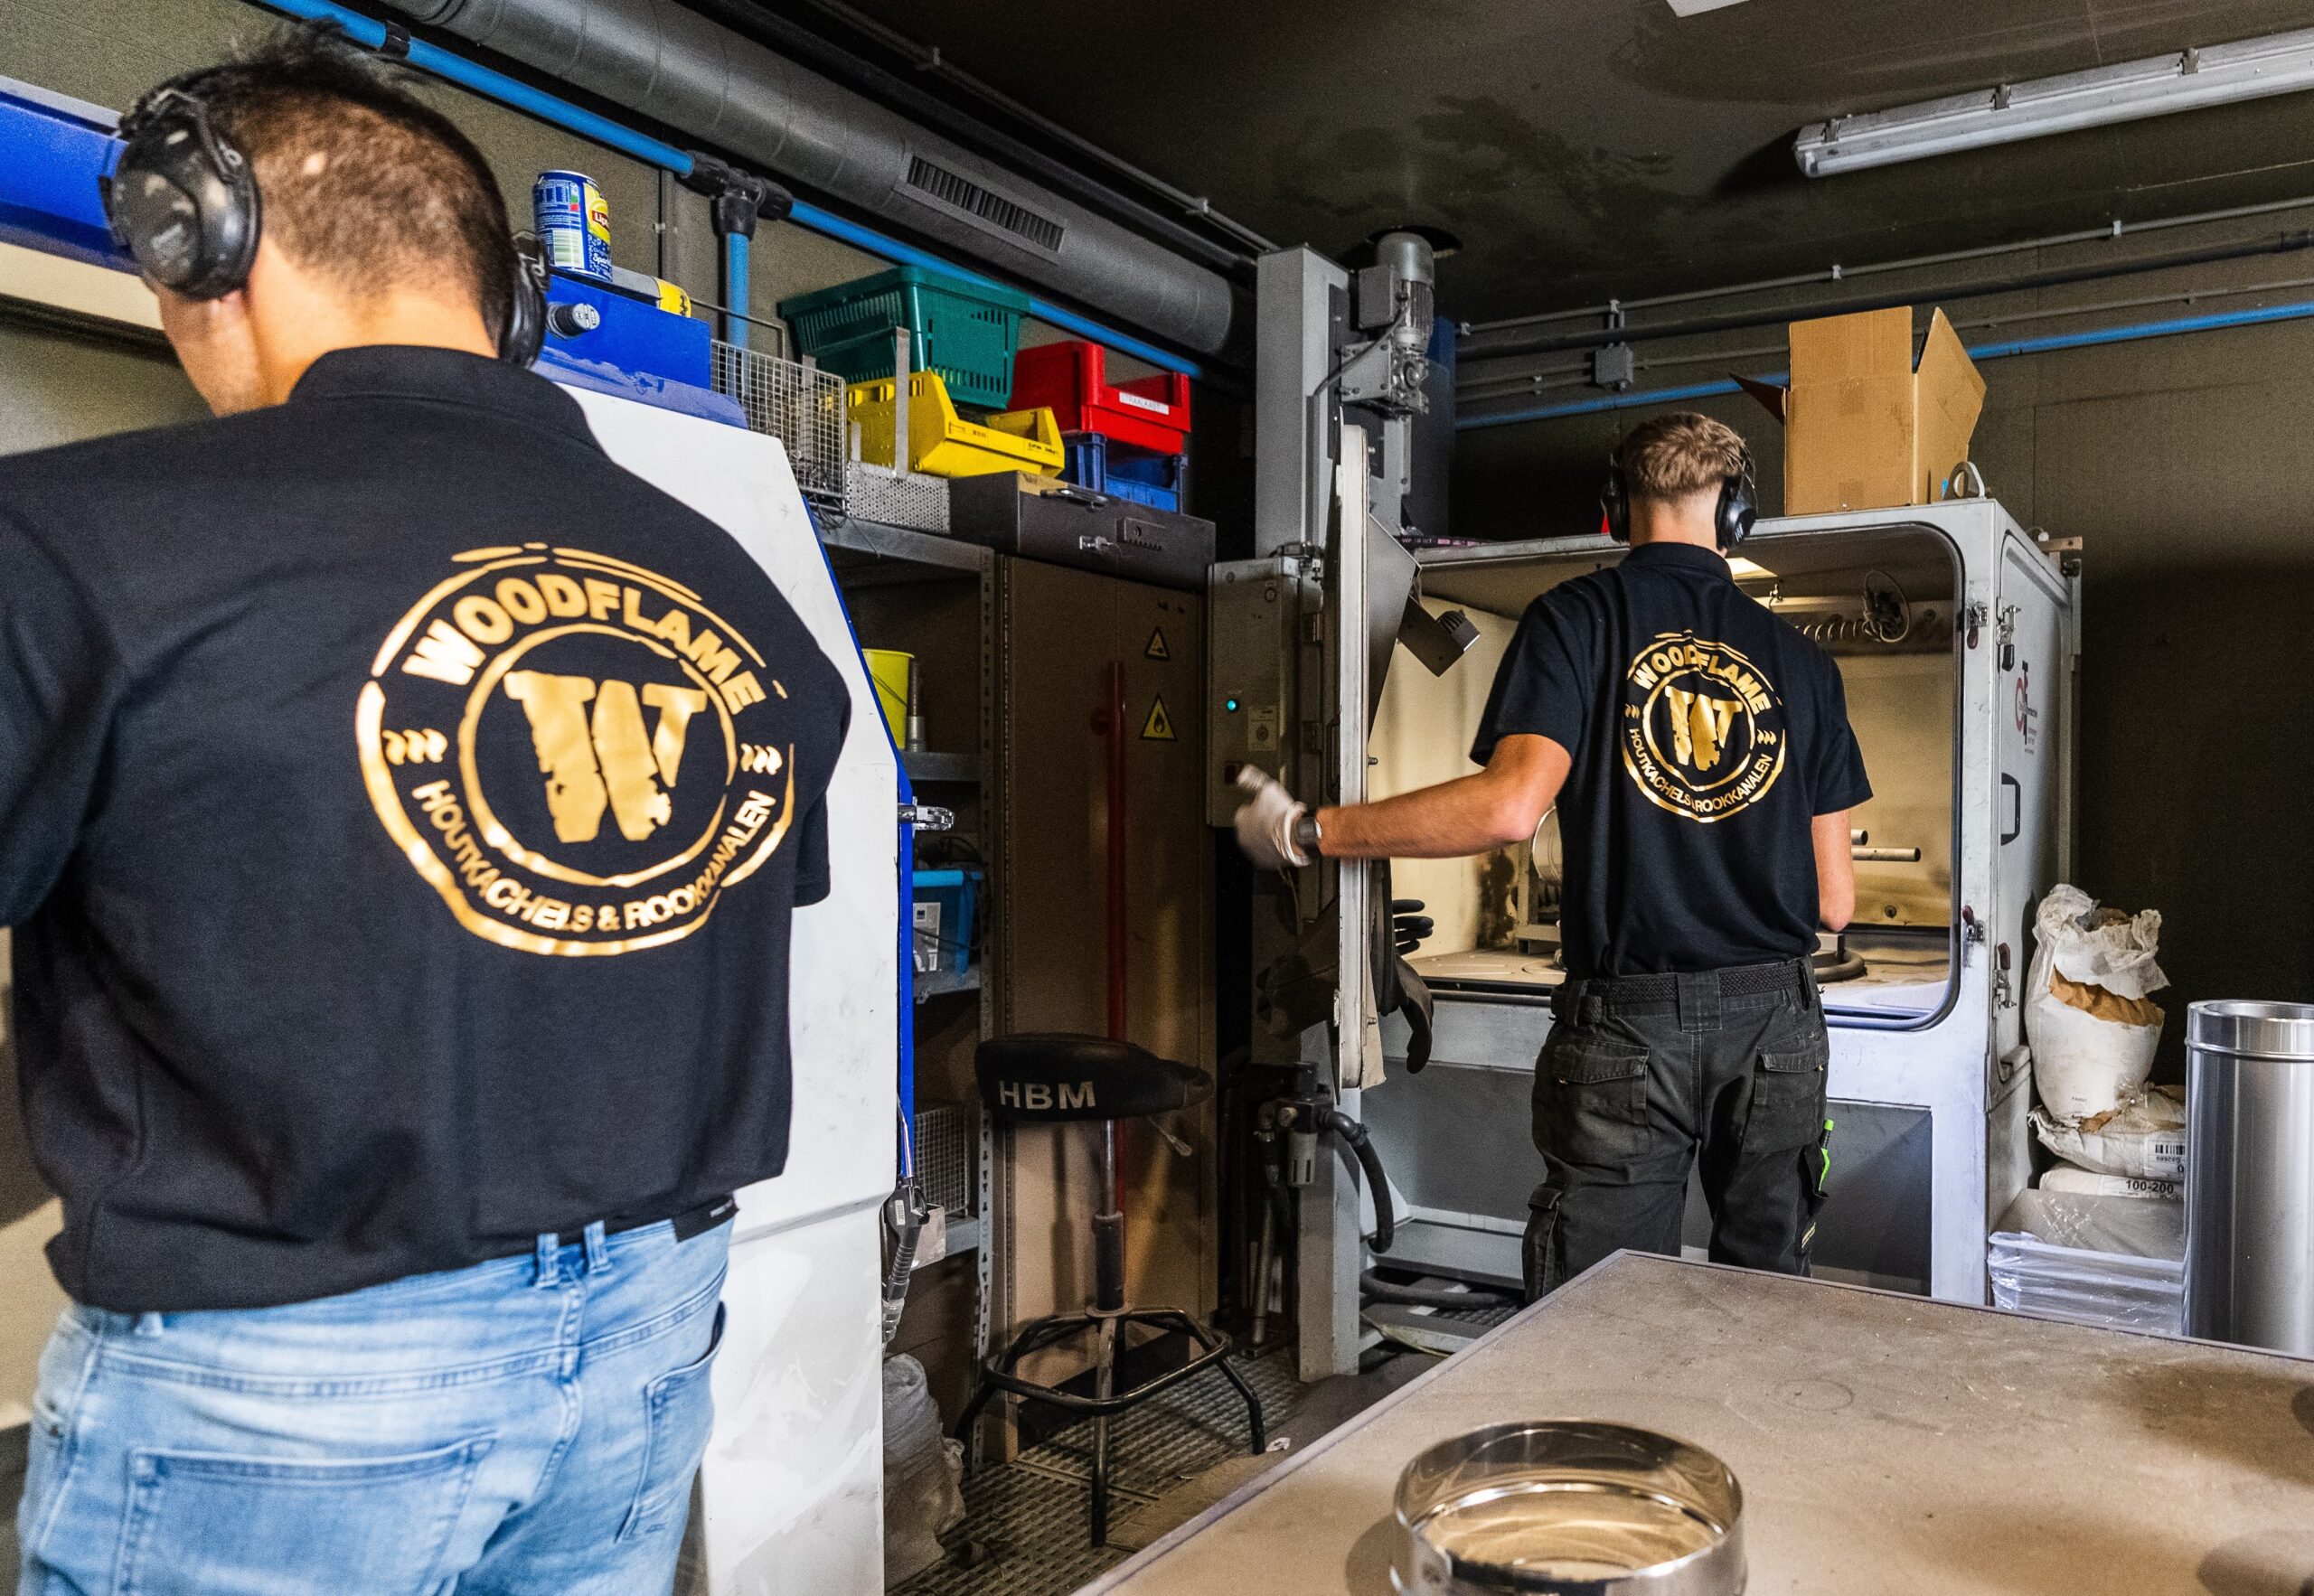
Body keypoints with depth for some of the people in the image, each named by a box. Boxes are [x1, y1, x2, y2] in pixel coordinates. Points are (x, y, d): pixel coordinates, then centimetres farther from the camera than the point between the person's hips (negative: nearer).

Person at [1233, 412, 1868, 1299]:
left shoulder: (1578, 617, -3)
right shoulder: (1801, 660, 8)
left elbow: (1511, 805, -20)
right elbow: (1834, 903, 7)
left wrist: (1306, 833, -12)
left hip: (1629, 1025, -4)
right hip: (1777, 1024, 4)